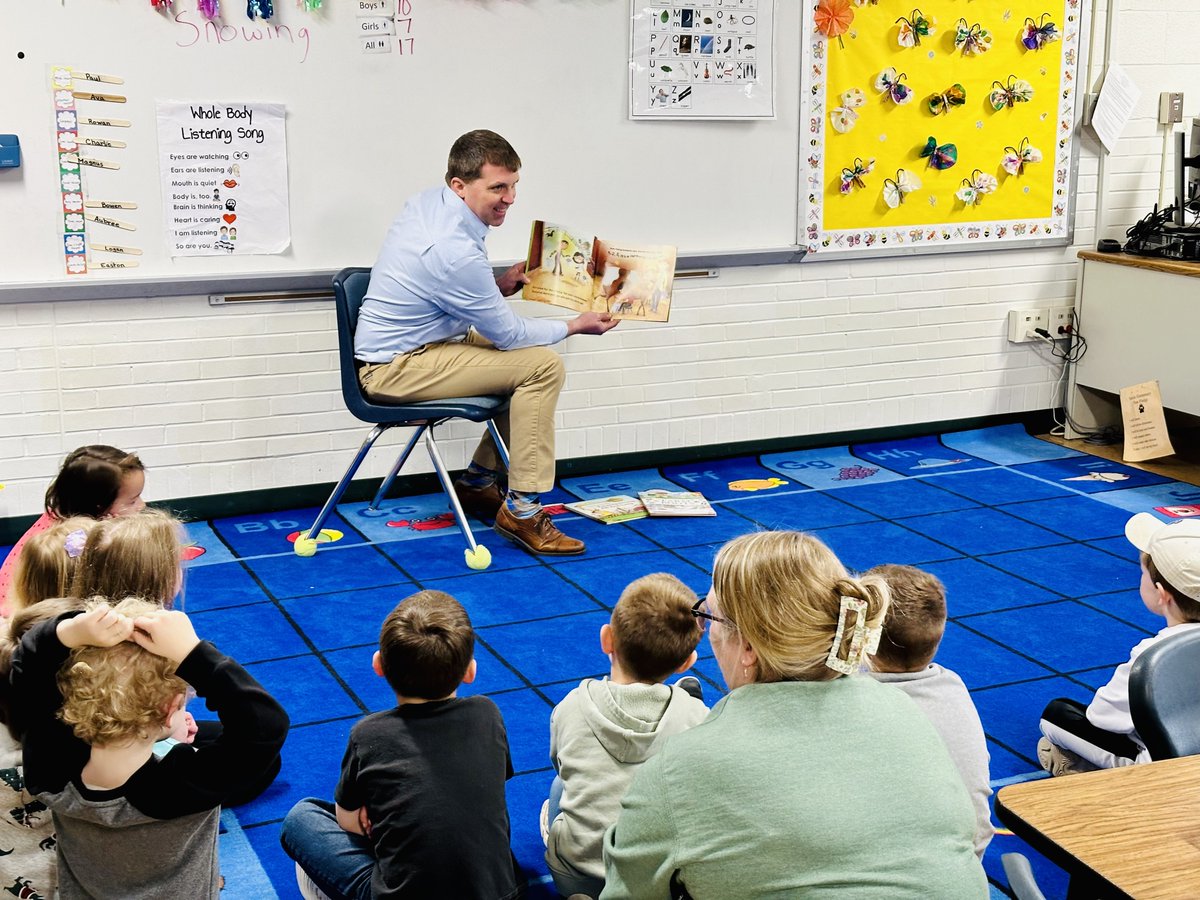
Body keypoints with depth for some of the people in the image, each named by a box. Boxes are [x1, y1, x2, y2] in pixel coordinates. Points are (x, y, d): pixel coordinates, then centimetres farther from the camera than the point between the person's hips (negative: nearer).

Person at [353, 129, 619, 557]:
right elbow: (508, 333, -15)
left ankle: (478, 483, 22)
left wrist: (499, 286, 7)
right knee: (543, 365, -16)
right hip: (395, 370, -10)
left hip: (393, 350, 10)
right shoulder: (455, 250, -27)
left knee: (525, 358, 17)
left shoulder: (427, 202, 2)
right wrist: (575, 325, 0)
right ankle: (521, 511, -12)